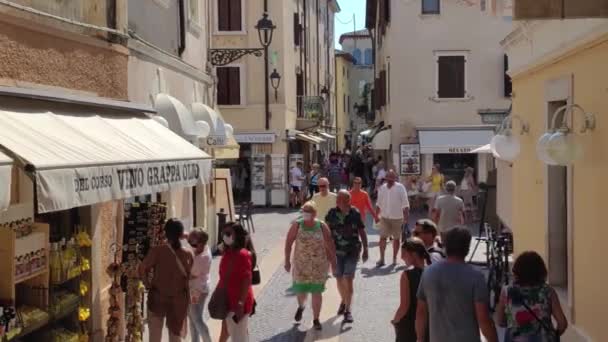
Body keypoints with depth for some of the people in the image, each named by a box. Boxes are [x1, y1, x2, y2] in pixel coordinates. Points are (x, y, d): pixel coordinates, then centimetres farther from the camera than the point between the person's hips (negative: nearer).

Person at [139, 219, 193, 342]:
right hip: (178, 300, 2)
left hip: (158, 297, -1)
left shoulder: (157, 251, -11)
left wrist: (148, 284, -3)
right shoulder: (187, 255, -5)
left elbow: (142, 268, -17)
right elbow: (188, 277, -3)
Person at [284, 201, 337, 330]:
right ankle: (301, 306, 40)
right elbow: (288, 243, -3)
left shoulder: (322, 226, -6)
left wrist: (333, 262, -1)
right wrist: (287, 260, -5)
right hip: (301, 264, 0)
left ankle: (316, 320, 19)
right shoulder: (297, 225, -6)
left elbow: (330, 245, -1)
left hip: (319, 265, 0)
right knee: (301, 289, 4)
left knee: (317, 292, 4)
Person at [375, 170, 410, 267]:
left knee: (396, 238, 7)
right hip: (384, 217, 3)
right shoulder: (382, 188, 4)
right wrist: (377, 215, 11)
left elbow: (405, 203, -7)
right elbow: (379, 203, 13)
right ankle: (382, 259, 3)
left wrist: (406, 216, -13)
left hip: (397, 217, -2)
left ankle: (394, 259, 18)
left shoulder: (400, 188, -7)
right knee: (382, 237, -3)